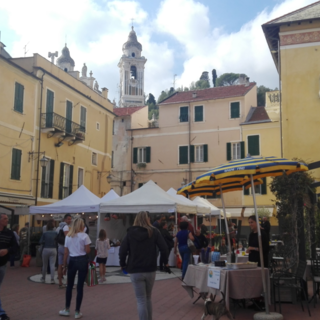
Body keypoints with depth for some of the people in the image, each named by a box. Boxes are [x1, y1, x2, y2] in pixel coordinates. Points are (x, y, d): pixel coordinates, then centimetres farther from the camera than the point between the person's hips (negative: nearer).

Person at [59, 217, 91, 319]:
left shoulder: (68, 236, 5)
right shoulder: (84, 236, -7)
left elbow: (66, 253, 5)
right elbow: (87, 251, -10)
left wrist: (64, 266, 10)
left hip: (72, 261, 3)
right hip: (82, 261, -3)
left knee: (69, 286, 16)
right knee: (80, 287, 2)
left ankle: (67, 310, 23)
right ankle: (77, 312, 8)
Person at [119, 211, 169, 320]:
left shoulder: (130, 232, -1)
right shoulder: (154, 231, -1)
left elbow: (122, 251, -7)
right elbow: (164, 248, -7)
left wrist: (123, 264, 7)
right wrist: (166, 262, 6)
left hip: (135, 271, -1)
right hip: (150, 270, 1)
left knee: (141, 300, 4)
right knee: (148, 298, 20)